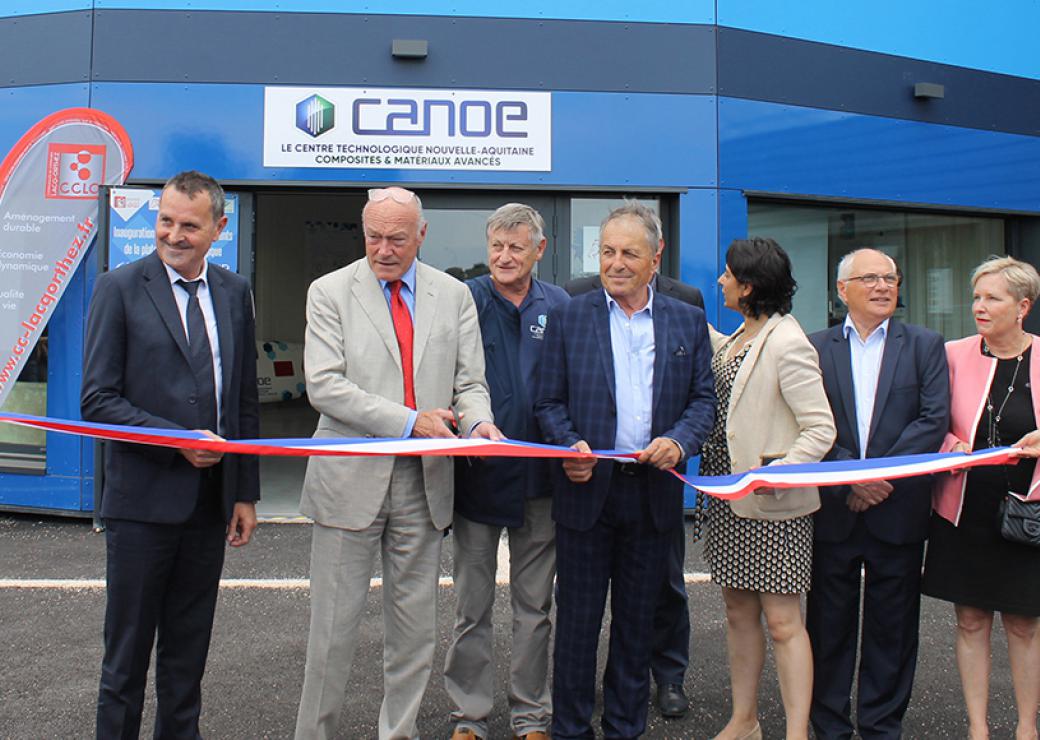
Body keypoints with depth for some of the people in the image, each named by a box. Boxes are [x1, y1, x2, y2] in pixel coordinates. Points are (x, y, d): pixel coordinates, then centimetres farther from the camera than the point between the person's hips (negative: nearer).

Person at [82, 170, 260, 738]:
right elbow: (98, 400, -8)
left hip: (211, 500, 4)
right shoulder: (120, 288, -4)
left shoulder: (234, 292, 8)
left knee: (189, 652, 15)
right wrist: (178, 441, -18)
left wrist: (245, 492, 8)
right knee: (127, 652, 8)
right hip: (143, 499, -4)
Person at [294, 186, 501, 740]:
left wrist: (478, 423, -16)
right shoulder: (330, 292, 0)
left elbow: (470, 382, 7)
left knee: (414, 624, 12)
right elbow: (324, 386, -10)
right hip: (351, 479, -2)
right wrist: (409, 420, -18)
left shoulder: (454, 296, 8)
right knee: (334, 623, 6)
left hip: (424, 482, 3)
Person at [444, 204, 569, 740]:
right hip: (476, 473, -2)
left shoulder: (559, 307, 4)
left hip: (538, 476, 2)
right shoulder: (464, 300, -2)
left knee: (534, 604, 13)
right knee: (472, 605, 9)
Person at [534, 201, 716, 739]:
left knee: (637, 620, 14)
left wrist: (679, 441, -13)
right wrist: (570, 446, -17)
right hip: (587, 488, -1)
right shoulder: (568, 317, 2)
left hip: (654, 491, 2)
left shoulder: (688, 322, 7)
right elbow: (549, 402, 2)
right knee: (577, 618, 7)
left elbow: (704, 398, 7)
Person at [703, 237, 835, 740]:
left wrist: (777, 472, -31)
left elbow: (821, 428, -19)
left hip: (773, 505, -9)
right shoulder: (740, 338, 9)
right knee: (739, 612, 15)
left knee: (782, 622, -2)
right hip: (729, 499, 9)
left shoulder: (786, 344, -17)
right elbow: (718, 352, 34)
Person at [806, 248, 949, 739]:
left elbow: (934, 420, -5)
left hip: (899, 510, 0)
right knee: (829, 624, 8)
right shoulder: (816, 348, 5)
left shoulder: (925, 346, 6)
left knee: (892, 626, 9)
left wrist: (883, 475, -14)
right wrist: (850, 478, -14)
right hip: (833, 510, 0)